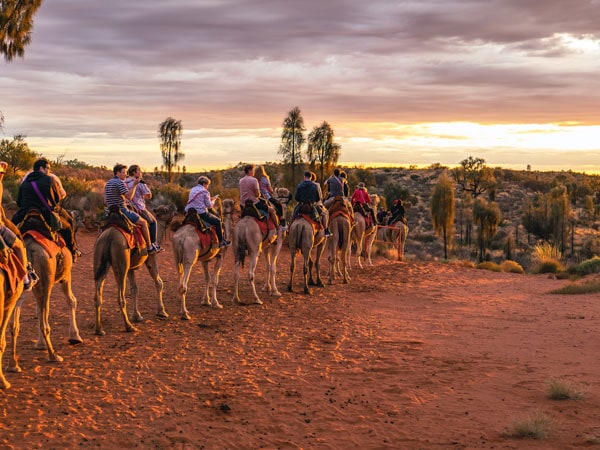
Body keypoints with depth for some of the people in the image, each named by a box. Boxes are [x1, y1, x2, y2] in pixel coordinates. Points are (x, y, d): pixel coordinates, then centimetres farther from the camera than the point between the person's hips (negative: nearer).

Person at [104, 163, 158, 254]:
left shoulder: (107, 183, 13)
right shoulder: (120, 182, -15)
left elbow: (105, 201, 16)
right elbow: (129, 196, -23)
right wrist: (134, 185, -16)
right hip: (122, 211, -9)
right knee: (143, 222, 1)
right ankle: (149, 247, 5)